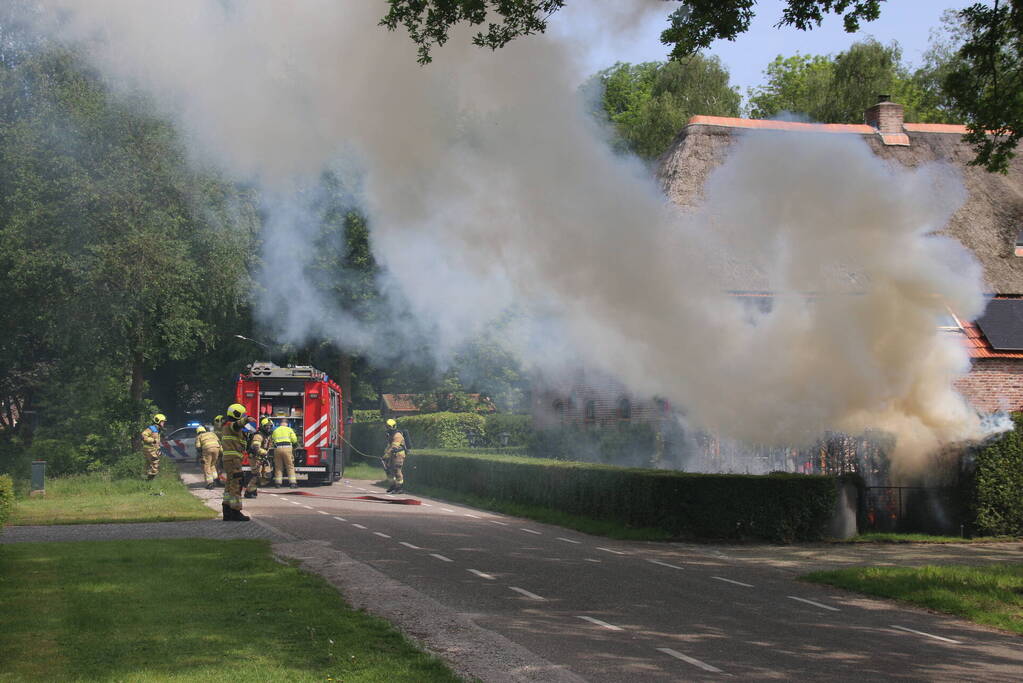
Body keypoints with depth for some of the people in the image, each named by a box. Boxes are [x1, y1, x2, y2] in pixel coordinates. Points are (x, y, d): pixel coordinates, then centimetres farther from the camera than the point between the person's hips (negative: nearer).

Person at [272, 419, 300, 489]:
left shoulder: (275, 430, 19)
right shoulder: (289, 429, 9)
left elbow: (273, 441, 12)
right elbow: (294, 440, 1)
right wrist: (294, 446, 19)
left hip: (277, 448, 3)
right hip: (287, 448, -3)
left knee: (278, 467, 10)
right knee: (290, 466, -1)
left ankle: (278, 483, 8)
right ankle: (292, 483, -7)